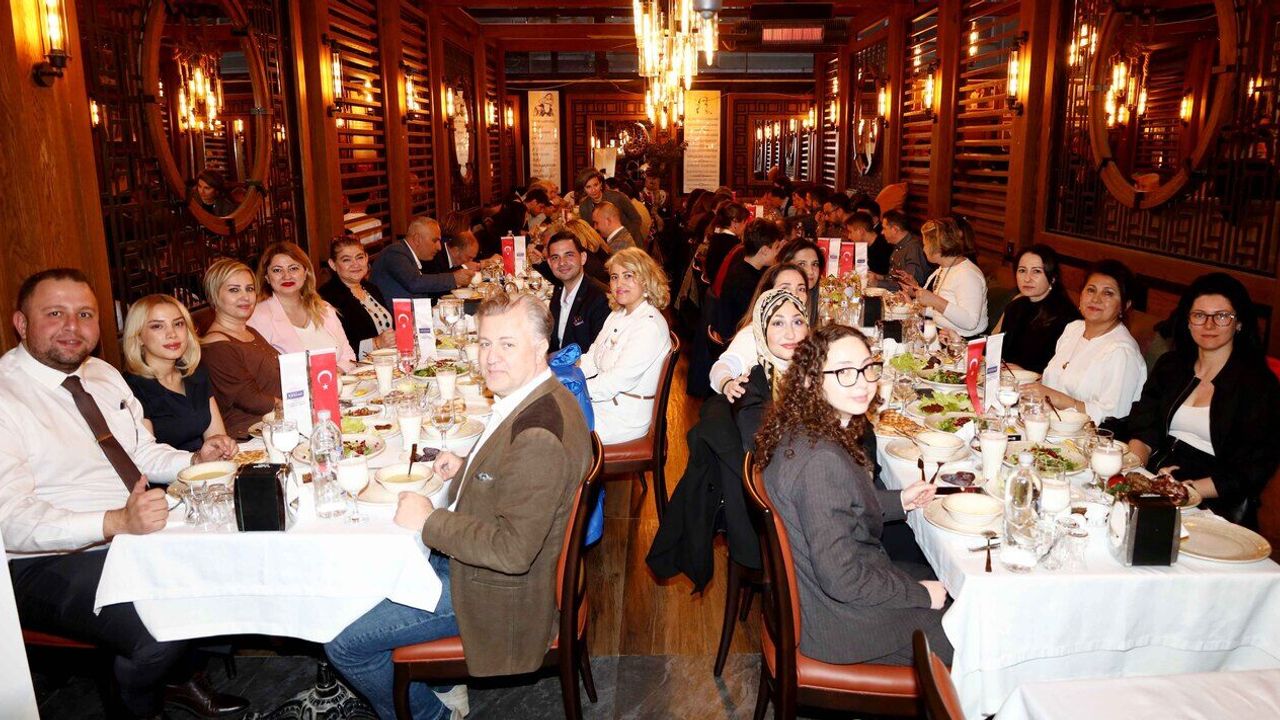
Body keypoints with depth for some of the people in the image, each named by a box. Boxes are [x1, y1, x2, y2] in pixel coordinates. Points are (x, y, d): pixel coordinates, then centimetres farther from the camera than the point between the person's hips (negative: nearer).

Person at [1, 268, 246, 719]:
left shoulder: (104, 375, 10)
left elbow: (144, 452, 18)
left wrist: (196, 460, -3)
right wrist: (117, 522, -36)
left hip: (138, 531, 8)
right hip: (53, 563, -8)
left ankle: (180, 677, 16)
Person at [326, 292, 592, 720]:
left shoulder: (540, 435, -32)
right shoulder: (529, 399, 0)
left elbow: (513, 550, -32)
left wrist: (429, 521, -22)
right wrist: (466, 468, 4)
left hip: (496, 589, -10)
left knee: (344, 644, -5)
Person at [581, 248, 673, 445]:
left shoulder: (650, 326, -21)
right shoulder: (618, 315, 9)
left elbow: (616, 382, -25)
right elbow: (591, 359, 10)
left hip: (624, 419, -8)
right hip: (602, 401, 8)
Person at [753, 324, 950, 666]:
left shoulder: (802, 431, -3)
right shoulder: (821, 460, -32)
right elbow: (841, 580, -28)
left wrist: (899, 501, 6)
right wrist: (921, 595, -14)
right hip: (835, 620, -9)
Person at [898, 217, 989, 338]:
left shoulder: (968, 275, -17)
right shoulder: (942, 269, 12)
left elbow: (970, 322, -27)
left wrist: (934, 301, -29)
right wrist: (916, 289, 8)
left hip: (962, 340, -9)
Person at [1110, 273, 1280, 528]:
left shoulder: (1258, 385, -2)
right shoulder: (1169, 366, 14)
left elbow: (1251, 470, -8)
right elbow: (1143, 429, 6)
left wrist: (1188, 490, -20)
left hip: (1214, 504, -5)